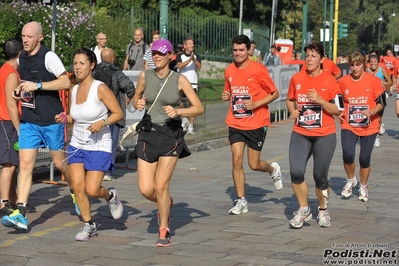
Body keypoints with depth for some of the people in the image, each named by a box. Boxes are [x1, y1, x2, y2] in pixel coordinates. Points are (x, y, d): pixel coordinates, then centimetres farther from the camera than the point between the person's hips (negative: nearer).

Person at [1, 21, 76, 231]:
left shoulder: (48, 57, -11)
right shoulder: (22, 57, 9)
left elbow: (65, 82, -18)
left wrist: (38, 85, -23)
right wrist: (19, 91, 4)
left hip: (51, 119, -5)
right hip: (28, 120, 5)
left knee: (59, 162, 9)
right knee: (25, 165, -5)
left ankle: (75, 192, 39)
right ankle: (20, 215, -10)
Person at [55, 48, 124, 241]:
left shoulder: (100, 89, -13)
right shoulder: (74, 90, 5)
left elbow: (118, 113, -9)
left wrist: (102, 122, -25)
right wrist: (65, 119, -3)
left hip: (99, 147, -5)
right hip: (77, 145, 5)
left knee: (92, 190, -10)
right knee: (77, 186, -5)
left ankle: (110, 196, 25)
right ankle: (89, 225, 12)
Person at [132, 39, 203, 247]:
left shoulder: (179, 80, -5)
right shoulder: (145, 76, 2)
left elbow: (199, 108, -5)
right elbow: (136, 99, 17)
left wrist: (178, 111, -21)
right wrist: (137, 104, -6)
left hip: (171, 136, -3)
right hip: (148, 134, 3)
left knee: (161, 185, -9)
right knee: (146, 190, -4)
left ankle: (164, 230, 12)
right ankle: (166, 203, 32)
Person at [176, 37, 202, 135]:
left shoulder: (197, 56, 6)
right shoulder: (180, 56, 4)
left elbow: (199, 66, -12)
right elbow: (179, 66, -15)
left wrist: (194, 59, -30)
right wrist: (189, 60, -27)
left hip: (193, 84, 1)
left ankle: (190, 126, 2)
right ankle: (183, 122, 17)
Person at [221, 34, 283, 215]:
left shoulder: (259, 70, -10)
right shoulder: (229, 71, 5)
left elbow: (275, 93, -5)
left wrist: (256, 104, -18)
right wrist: (226, 96, -2)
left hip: (256, 124, -4)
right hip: (236, 124, 4)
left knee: (253, 164, 2)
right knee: (237, 160, -7)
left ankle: (273, 169, 37)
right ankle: (241, 201, 3)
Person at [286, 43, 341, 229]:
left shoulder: (329, 81, -6)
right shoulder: (297, 78, 4)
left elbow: (337, 110, -7)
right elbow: (289, 100, 19)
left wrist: (319, 100, -20)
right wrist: (292, 110, -2)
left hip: (324, 136, -2)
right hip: (300, 134, 2)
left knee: (320, 176, 4)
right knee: (296, 172, -13)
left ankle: (323, 211, 29)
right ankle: (303, 210, 8)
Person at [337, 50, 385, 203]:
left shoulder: (374, 81, -7)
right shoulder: (343, 82, 0)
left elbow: (381, 103, -3)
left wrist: (372, 111, -22)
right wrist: (339, 114, -2)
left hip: (369, 126, -1)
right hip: (349, 125, 1)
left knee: (365, 158, 5)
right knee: (347, 155, -18)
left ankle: (364, 187, 30)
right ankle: (351, 180, 12)